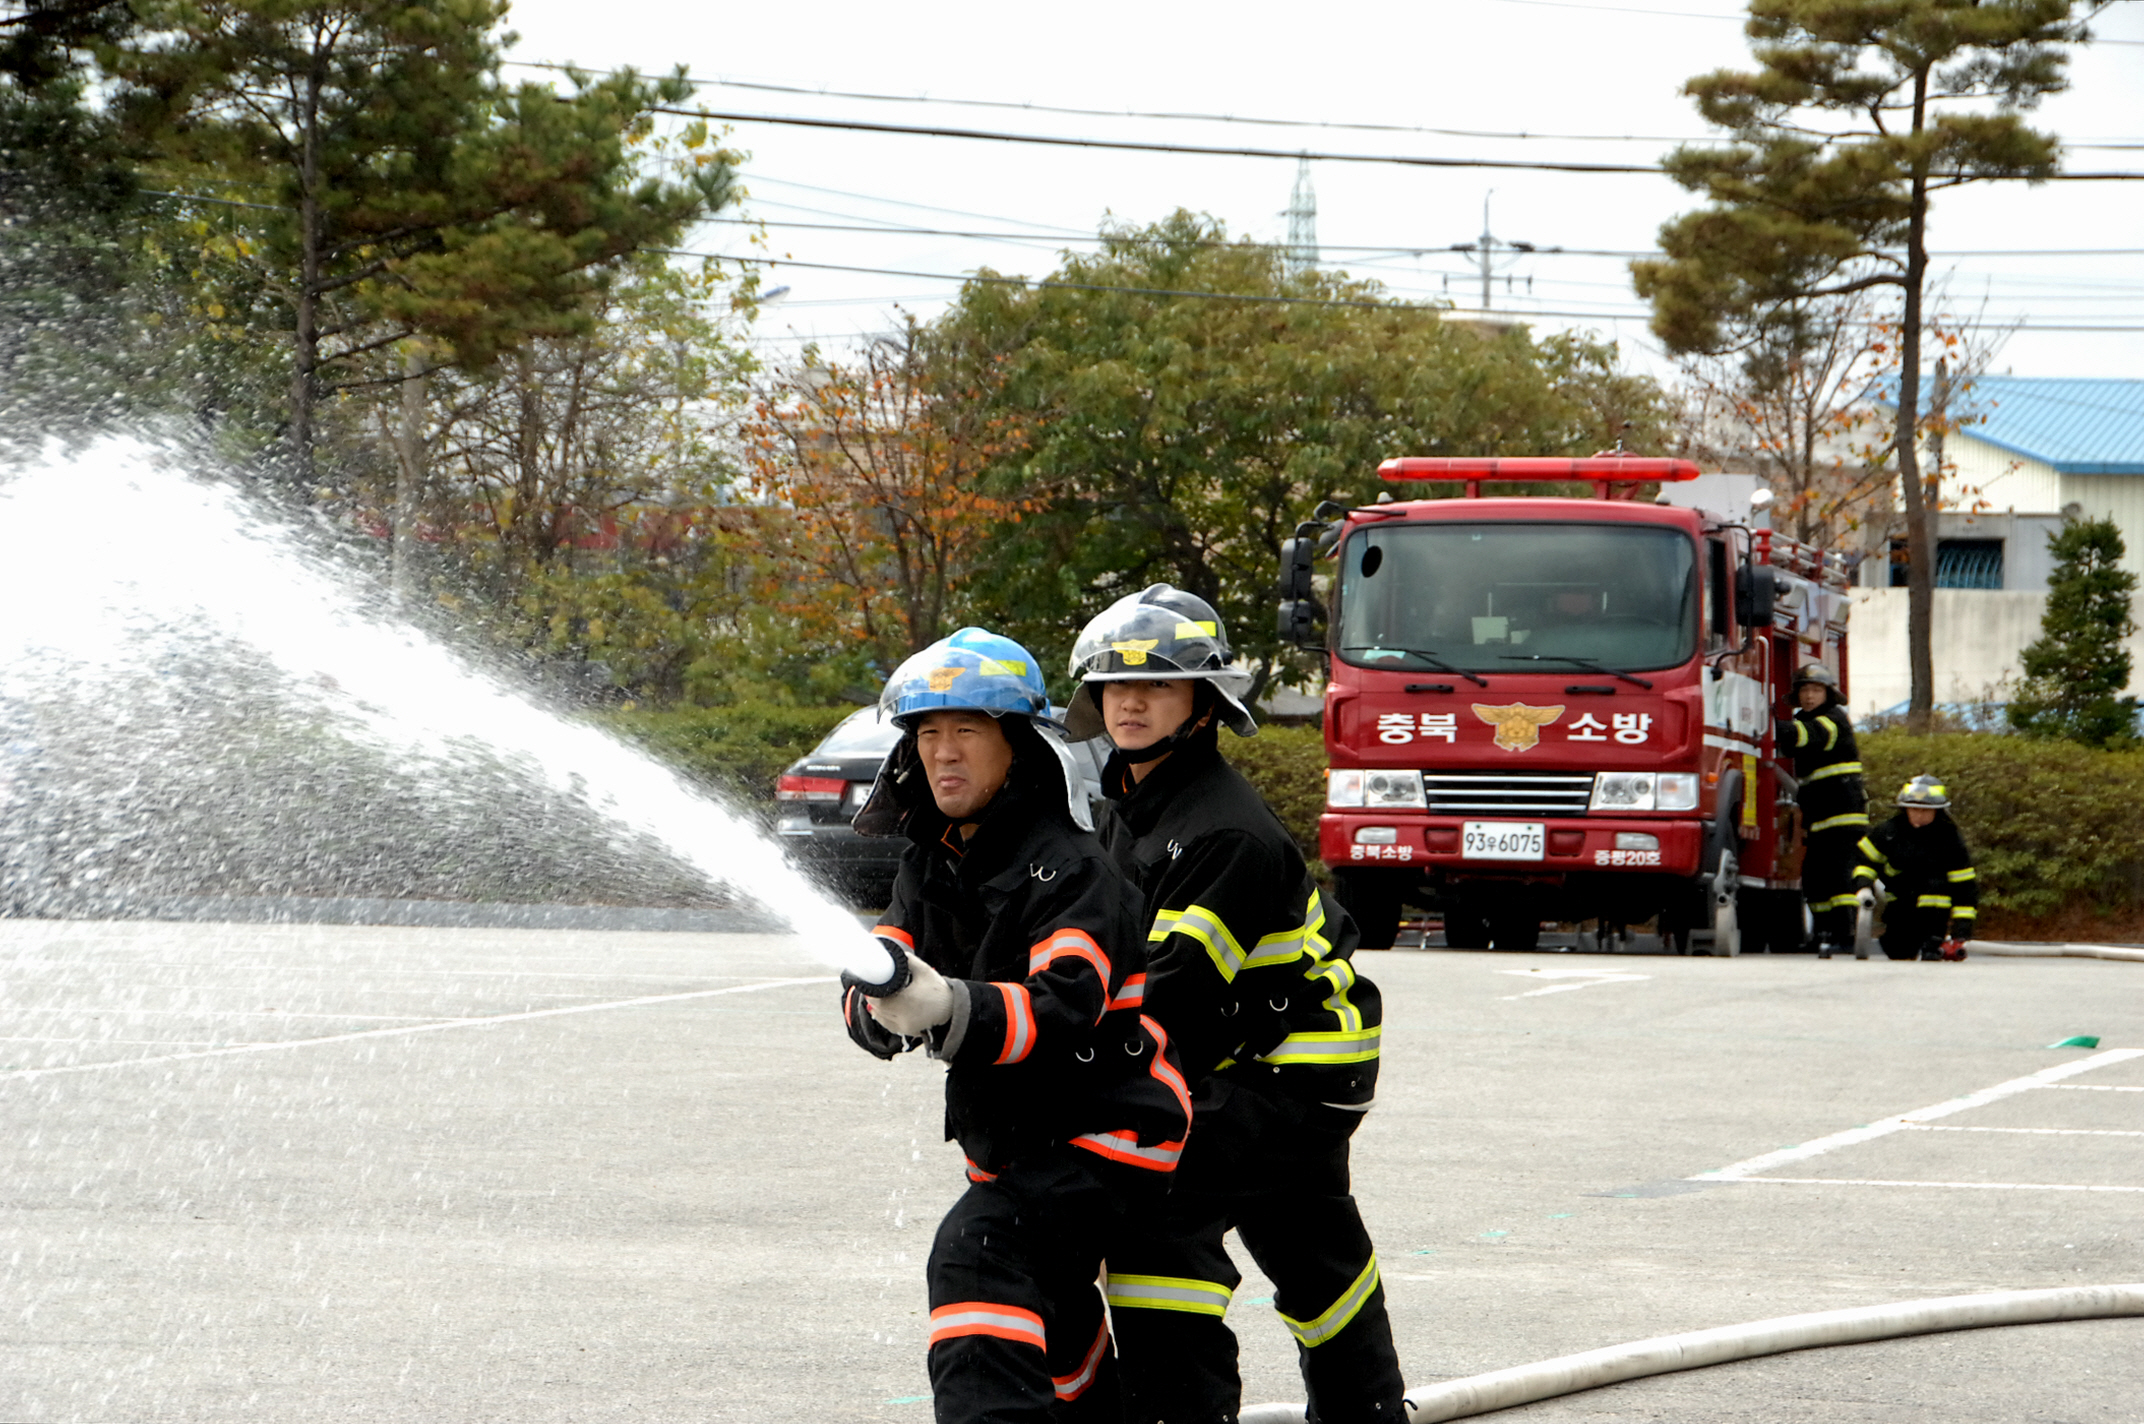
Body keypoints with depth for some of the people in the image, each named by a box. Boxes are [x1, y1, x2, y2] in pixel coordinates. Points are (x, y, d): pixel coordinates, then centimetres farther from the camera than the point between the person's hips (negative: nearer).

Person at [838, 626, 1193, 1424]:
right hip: (1012, 1141, 10)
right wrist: (882, 1002, -29)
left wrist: (945, 1008, -50)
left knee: (977, 1256, -28)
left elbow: (1060, 1012, -34)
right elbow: (865, 996, -4)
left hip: (1100, 1130, -10)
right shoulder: (932, 863, 6)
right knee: (1046, 1322, 26)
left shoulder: (1067, 869, -20)